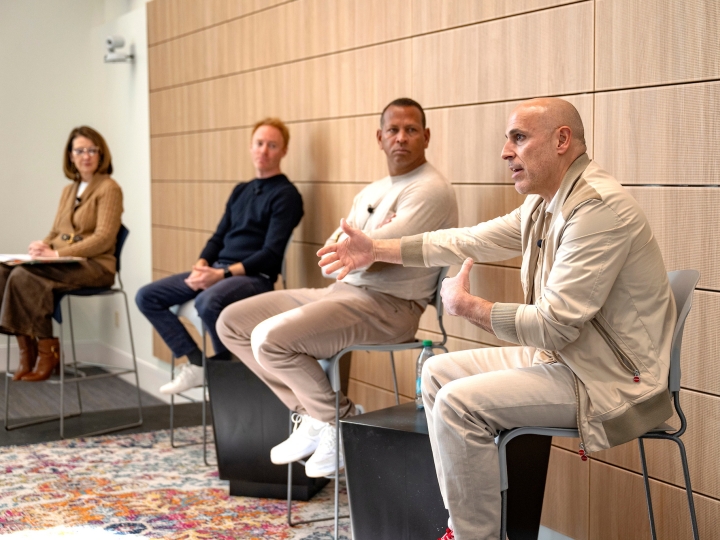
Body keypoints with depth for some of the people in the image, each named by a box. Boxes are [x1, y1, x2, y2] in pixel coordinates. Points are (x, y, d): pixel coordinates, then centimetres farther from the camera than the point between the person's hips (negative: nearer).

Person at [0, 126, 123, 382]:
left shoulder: (109, 189, -4)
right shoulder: (69, 190, 21)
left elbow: (103, 238, -13)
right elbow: (55, 233, 20)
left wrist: (57, 253, -20)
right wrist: (42, 248, -5)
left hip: (94, 266, -7)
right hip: (65, 264, 7)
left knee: (24, 276, -28)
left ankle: (47, 351, -15)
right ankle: (27, 350, -15)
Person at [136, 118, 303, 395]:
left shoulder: (286, 195, -5)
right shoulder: (241, 190, 19)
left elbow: (271, 254, -13)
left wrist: (222, 274, -21)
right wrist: (201, 265, -3)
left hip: (254, 277, -8)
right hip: (217, 270, 8)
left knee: (208, 302, -38)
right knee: (147, 296, -2)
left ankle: (224, 364, -10)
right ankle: (197, 362, -1)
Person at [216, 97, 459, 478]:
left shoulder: (431, 190, -10)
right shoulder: (370, 193, 19)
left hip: (388, 304, -10)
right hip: (343, 290, 10)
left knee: (271, 339, -26)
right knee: (232, 322, 5)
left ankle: (340, 418, -4)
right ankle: (309, 414, 6)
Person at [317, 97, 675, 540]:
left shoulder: (599, 208, -23)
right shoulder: (542, 207, 7)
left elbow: (554, 324, -26)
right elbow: (469, 240, 18)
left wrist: (468, 305, -13)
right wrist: (377, 250, 19)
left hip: (612, 379, -10)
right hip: (563, 354, 10)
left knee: (458, 402, -20)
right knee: (439, 372, 10)